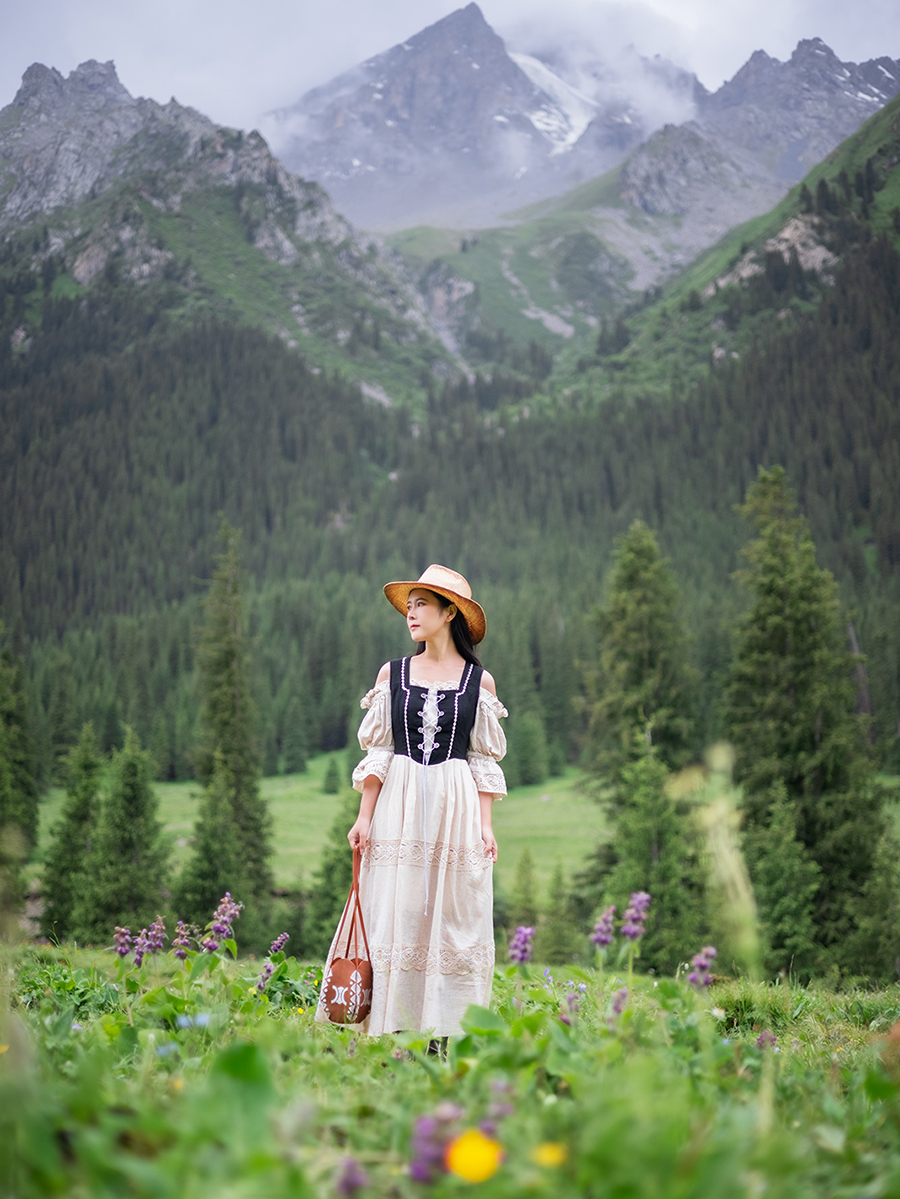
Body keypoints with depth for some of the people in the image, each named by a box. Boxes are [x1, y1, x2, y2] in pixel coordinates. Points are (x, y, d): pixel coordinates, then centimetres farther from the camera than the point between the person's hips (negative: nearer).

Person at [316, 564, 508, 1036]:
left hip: (456, 808, 0)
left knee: (454, 919, -1)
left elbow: (483, 760, 6)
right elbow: (378, 753, 5)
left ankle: (444, 1035, 4)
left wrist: (485, 825, -2)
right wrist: (364, 817, -2)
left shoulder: (480, 681, 5)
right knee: (394, 917, -3)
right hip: (399, 808, 1)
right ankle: (392, 1033, 2)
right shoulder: (393, 673, 7)